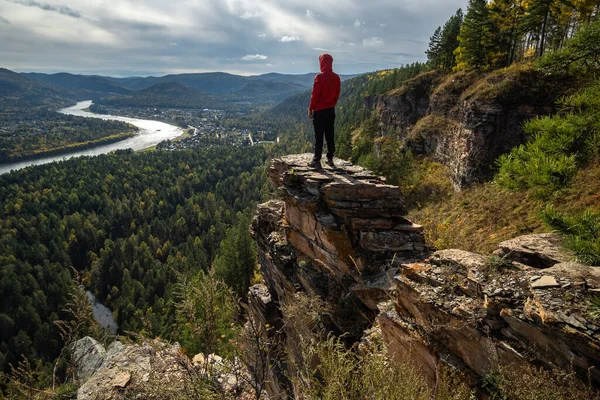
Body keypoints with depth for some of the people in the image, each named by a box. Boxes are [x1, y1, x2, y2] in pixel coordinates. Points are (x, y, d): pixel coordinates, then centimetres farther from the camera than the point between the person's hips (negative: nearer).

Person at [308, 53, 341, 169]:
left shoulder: (319, 77, -13)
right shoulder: (336, 77, 5)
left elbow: (315, 95, -12)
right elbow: (337, 94, 10)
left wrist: (310, 108, -3)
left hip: (319, 110, -6)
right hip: (331, 110, 6)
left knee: (319, 136, -2)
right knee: (330, 135, 11)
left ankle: (317, 160, 1)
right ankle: (330, 159, 16)